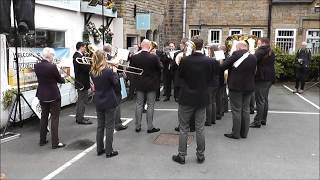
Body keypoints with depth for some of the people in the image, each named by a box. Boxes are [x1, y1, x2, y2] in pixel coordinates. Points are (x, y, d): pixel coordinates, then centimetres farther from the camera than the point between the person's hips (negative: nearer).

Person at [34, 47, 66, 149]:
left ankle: (42, 140, 26)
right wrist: (63, 79, 15)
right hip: (53, 96, -6)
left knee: (44, 117, 18)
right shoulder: (52, 67, -20)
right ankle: (55, 143, 4)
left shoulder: (37, 66, -2)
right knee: (54, 118, 2)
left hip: (42, 95, 6)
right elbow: (60, 80, -8)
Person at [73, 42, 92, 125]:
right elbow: (85, 67, -27)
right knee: (83, 101, -3)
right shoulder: (78, 56, -20)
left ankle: (79, 117, 28)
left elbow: (84, 66, 10)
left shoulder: (77, 55, 12)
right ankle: (80, 119, 4)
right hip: (82, 82, -11)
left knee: (80, 100, 18)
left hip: (80, 82, 11)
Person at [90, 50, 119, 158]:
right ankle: (109, 151, 9)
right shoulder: (108, 71, -19)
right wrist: (114, 71, 6)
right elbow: (115, 82, -7)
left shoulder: (92, 72, -1)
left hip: (98, 103, 6)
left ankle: (100, 149, 24)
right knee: (109, 127, 3)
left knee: (100, 126, 15)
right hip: (109, 102, -6)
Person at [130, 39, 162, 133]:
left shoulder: (134, 57, -8)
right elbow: (159, 69, -6)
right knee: (150, 105, 7)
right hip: (151, 84, -3)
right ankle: (150, 127, 12)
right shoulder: (154, 57, -17)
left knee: (139, 105, 12)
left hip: (139, 84, 3)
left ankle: (138, 126, 19)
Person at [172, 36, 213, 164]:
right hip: (202, 98, 2)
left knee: (183, 129, 10)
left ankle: (181, 156, 16)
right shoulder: (208, 61, -9)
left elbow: (179, 75, 1)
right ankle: (200, 155, 22)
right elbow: (210, 78, 2)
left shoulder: (185, 60, -15)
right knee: (200, 129, 12)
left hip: (187, 98, -2)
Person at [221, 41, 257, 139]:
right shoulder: (253, 58, 4)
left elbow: (223, 66, -12)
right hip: (248, 87, 5)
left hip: (236, 86, -5)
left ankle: (236, 133, 6)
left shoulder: (236, 55, -12)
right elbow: (253, 72, 11)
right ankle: (244, 133, 19)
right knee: (245, 110, 12)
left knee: (236, 110, 1)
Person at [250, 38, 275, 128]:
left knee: (260, 100, -7)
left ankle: (257, 121, -4)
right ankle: (263, 119, 22)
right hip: (270, 77, 9)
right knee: (265, 99, 15)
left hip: (261, 78, -9)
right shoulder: (271, 52, 17)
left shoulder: (261, 51, -12)